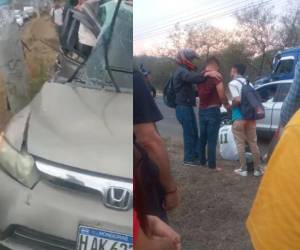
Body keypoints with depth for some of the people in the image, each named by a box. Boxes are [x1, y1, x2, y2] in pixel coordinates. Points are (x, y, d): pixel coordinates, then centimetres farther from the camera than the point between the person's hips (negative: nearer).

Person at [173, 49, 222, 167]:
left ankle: (196, 155, 25)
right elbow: (193, 78, -39)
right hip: (184, 108, -10)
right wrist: (207, 74, -51)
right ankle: (188, 159, 5)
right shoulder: (181, 71, -15)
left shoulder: (184, 71, 20)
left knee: (194, 133, 16)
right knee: (189, 133, -4)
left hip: (187, 107, 10)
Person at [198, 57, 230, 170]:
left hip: (202, 110, 7)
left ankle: (202, 161, 25)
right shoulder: (215, 76, -13)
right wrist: (227, 105, -2)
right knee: (212, 139, -2)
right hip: (213, 110, -6)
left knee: (203, 137, 16)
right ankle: (212, 164, 2)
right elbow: (221, 95, -17)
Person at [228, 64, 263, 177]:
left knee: (240, 144, 4)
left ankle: (243, 169, 6)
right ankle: (258, 169, 11)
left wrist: (230, 106, 0)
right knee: (253, 143, 10)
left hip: (239, 118, -6)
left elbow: (237, 99, -17)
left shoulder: (233, 83, -6)